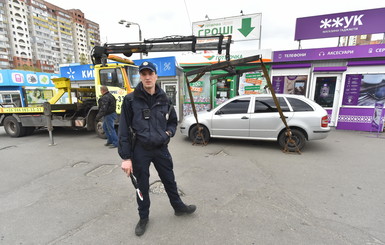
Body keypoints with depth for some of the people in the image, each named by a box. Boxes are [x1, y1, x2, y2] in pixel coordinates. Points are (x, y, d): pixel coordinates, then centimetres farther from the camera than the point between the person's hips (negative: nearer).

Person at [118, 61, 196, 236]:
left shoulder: (163, 99, 3)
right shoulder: (131, 100, -8)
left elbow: (173, 121, 16)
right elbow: (124, 130, -8)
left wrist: (169, 132, -6)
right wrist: (126, 157, -11)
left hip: (161, 148, 3)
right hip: (140, 150, -2)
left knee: (169, 180, 18)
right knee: (142, 186, 15)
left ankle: (178, 207, 43)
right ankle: (143, 217, 39)